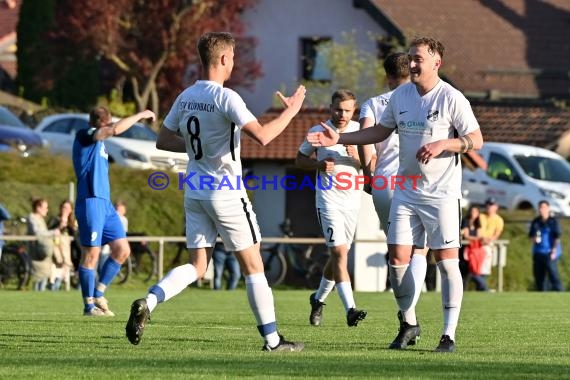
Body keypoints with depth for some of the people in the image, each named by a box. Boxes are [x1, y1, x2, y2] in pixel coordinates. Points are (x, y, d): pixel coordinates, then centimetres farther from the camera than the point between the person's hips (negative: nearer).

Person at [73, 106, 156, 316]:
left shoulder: (99, 143, 20)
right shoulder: (84, 135, -7)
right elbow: (115, 129, -20)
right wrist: (141, 115, -13)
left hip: (105, 204, 9)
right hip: (90, 202, -9)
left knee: (122, 250, 3)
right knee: (92, 254, -6)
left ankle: (98, 294, 13)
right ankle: (89, 305, 1)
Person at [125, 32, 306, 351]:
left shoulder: (186, 97, 6)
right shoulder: (225, 98, -16)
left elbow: (163, 140, 13)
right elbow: (262, 135, -24)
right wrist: (290, 111, -10)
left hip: (195, 192, 7)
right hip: (226, 193, -6)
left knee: (197, 266, 10)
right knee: (253, 266, 4)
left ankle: (147, 304, -13)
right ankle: (273, 340, 8)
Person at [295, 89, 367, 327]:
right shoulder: (318, 131, -3)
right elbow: (299, 159, 8)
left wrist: (357, 157, -17)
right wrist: (319, 164, -12)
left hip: (353, 201, 4)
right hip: (328, 200, -4)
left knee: (338, 255, 12)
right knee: (339, 252, -17)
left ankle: (318, 299, 34)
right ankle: (350, 310, -25)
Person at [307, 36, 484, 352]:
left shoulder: (451, 98, -10)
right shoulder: (400, 95, 6)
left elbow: (476, 140, -9)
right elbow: (381, 131, 17)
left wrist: (443, 144, -24)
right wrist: (338, 139, 8)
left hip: (441, 193, -5)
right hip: (406, 192, 5)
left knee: (446, 261, -6)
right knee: (397, 258, 1)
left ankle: (448, 335, -1)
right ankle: (408, 325, 18)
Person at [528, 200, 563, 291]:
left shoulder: (553, 221, -6)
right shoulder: (535, 222, 9)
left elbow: (557, 237, -8)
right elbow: (531, 235, 16)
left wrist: (554, 251, -14)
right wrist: (533, 239, -7)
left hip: (549, 253, -6)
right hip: (538, 252, 6)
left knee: (553, 275, -10)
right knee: (539, 275, 8)